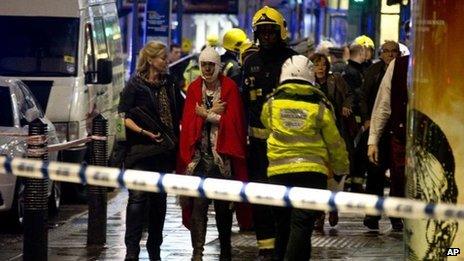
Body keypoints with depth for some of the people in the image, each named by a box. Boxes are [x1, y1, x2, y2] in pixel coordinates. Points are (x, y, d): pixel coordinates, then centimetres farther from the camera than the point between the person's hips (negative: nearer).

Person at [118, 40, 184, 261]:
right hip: (141, 150, -5)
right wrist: (144, 132, -18)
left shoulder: (169, 84, 12)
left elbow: (181, 111, 21)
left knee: (159, 199, 10)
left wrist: (176, 136, 8)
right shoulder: (135, 84, -3)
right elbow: (123, 116, -8)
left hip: (164, 151, 5)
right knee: (138, 198, -10)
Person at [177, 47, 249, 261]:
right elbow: (189, 120, 0)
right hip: (199, 153, 1)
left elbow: (232, 120, -7)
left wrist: (205, 114, -4)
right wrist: (214, 113, -7)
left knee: (223, 205, 6)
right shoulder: (194, 88, 8)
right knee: (198, 203, -7)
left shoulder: (230, 88, 2)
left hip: (222, 153, -1)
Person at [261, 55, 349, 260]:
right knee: (302, 226, -8)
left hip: (279, 171, 2)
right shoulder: (320, 106, 2)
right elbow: (335, 142, 8)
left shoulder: (271, 104, 6)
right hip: (312, 171, -2)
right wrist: (341, 170, 24)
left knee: (283, 225, 16)